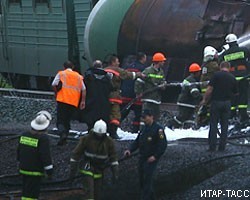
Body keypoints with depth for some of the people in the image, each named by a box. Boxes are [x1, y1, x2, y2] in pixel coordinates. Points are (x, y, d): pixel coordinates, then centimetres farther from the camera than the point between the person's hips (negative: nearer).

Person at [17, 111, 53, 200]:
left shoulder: (24, 135, 4)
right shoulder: (43, 138, -18)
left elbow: (19, 152, 13)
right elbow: (46, 156, -18)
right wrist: (49, 171, -10)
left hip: (23, 169, 7)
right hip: (35, 172, -7)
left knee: (26, 192, 19)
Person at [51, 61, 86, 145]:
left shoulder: (61, 74, 6)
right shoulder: (78, 76, 15)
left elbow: (54, 85, -5)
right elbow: (83, 89, 8)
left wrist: (56, 94, 11)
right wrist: (83, 101, 7)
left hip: (62, 100, -3)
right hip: (74, 102, 3)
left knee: (60, 120, -1)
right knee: (67, 120, 15)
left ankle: (62, 134, -26)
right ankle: (64, 139, 14)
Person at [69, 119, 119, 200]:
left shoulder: (109, 141, -4)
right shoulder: (86, 139, -11)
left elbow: (113, 157, 3)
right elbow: (76, 153, -5)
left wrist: (115, 172, -2)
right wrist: (73, 169, -4)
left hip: (100, 169, 3)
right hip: (89, 166, -3)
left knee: (97, 192, 5)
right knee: (89, 187, -20)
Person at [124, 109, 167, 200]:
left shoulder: (158, 129, -11)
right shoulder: (144, 129, 15)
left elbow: (163, 144, -15)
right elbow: (137, 142, 17)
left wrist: (155, 156, -21)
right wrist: (130, 150, 1)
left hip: (151, 159, -8)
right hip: (142, 158, 8)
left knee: (147, 180, -10)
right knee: (142, 180, 12)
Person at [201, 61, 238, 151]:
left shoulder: (216, 75, -7)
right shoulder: (233, 78, 5)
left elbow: (209, 89, -11)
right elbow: (235, 93, 10)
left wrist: (204, 99, 0)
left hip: (216, 102, -3)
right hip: (227, 103, 3)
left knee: (213, 125, 2)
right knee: (224, 125, 8)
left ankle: (212, 147, -1)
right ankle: (222, 147, 7)